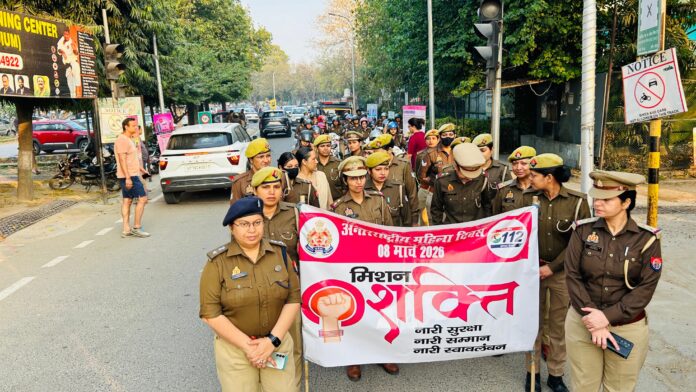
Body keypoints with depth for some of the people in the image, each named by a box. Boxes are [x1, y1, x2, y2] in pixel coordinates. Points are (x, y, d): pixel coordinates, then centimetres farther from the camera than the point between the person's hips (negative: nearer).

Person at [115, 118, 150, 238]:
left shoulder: (128, 140, 18)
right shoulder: (122, 140, -15)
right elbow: (122, 159, -22)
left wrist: (141, 169, 29)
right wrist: (128, 177, -27)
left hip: (129, 176, 11)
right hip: (129, 176, -11)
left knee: (127, 201, 9)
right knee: (142, 199, -9)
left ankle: (126, 230, 12)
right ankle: (137, 228, -5)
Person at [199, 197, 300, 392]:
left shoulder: (279, 252, -2)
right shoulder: (218, 262, -10)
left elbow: (294, 298, -3)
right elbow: (210, 312, -11)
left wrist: (273, 340, -11)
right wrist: (247, 345, -14)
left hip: (278, 342, 2)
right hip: (234, 346, -2)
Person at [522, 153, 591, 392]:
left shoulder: (577, 201, -10)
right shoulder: (528, 197, -4)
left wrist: (552, 267, -11)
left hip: (562, 271, -1)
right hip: (532, 269, 1)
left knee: (560, 325, 9)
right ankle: (532, 371, 26)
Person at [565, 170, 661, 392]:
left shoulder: (647, 238, -7)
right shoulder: (583, 230, -5)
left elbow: (646, 288, -10)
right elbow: (572, 276, -8)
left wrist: (607, 316, -19)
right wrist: (593, 321, -15)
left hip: (628, 329, 0)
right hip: (582, 324, 1)